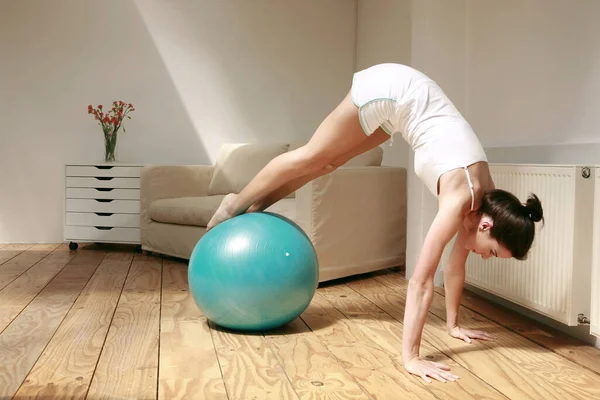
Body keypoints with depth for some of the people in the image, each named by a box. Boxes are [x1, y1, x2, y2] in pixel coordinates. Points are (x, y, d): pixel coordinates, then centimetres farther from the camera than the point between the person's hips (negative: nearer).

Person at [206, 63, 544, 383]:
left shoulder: (484, 197, -8)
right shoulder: (462, 199, -29)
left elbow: (456, 266, 4)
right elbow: (421, 280, -31)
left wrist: (454, 324, 10)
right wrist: (410, 357, -30)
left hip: (404, 97, 6)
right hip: (391, 89, -6)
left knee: (328, 163, 15)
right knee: (312, 157, 7)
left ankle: (254, 206, 32)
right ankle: (236, 205, 28)